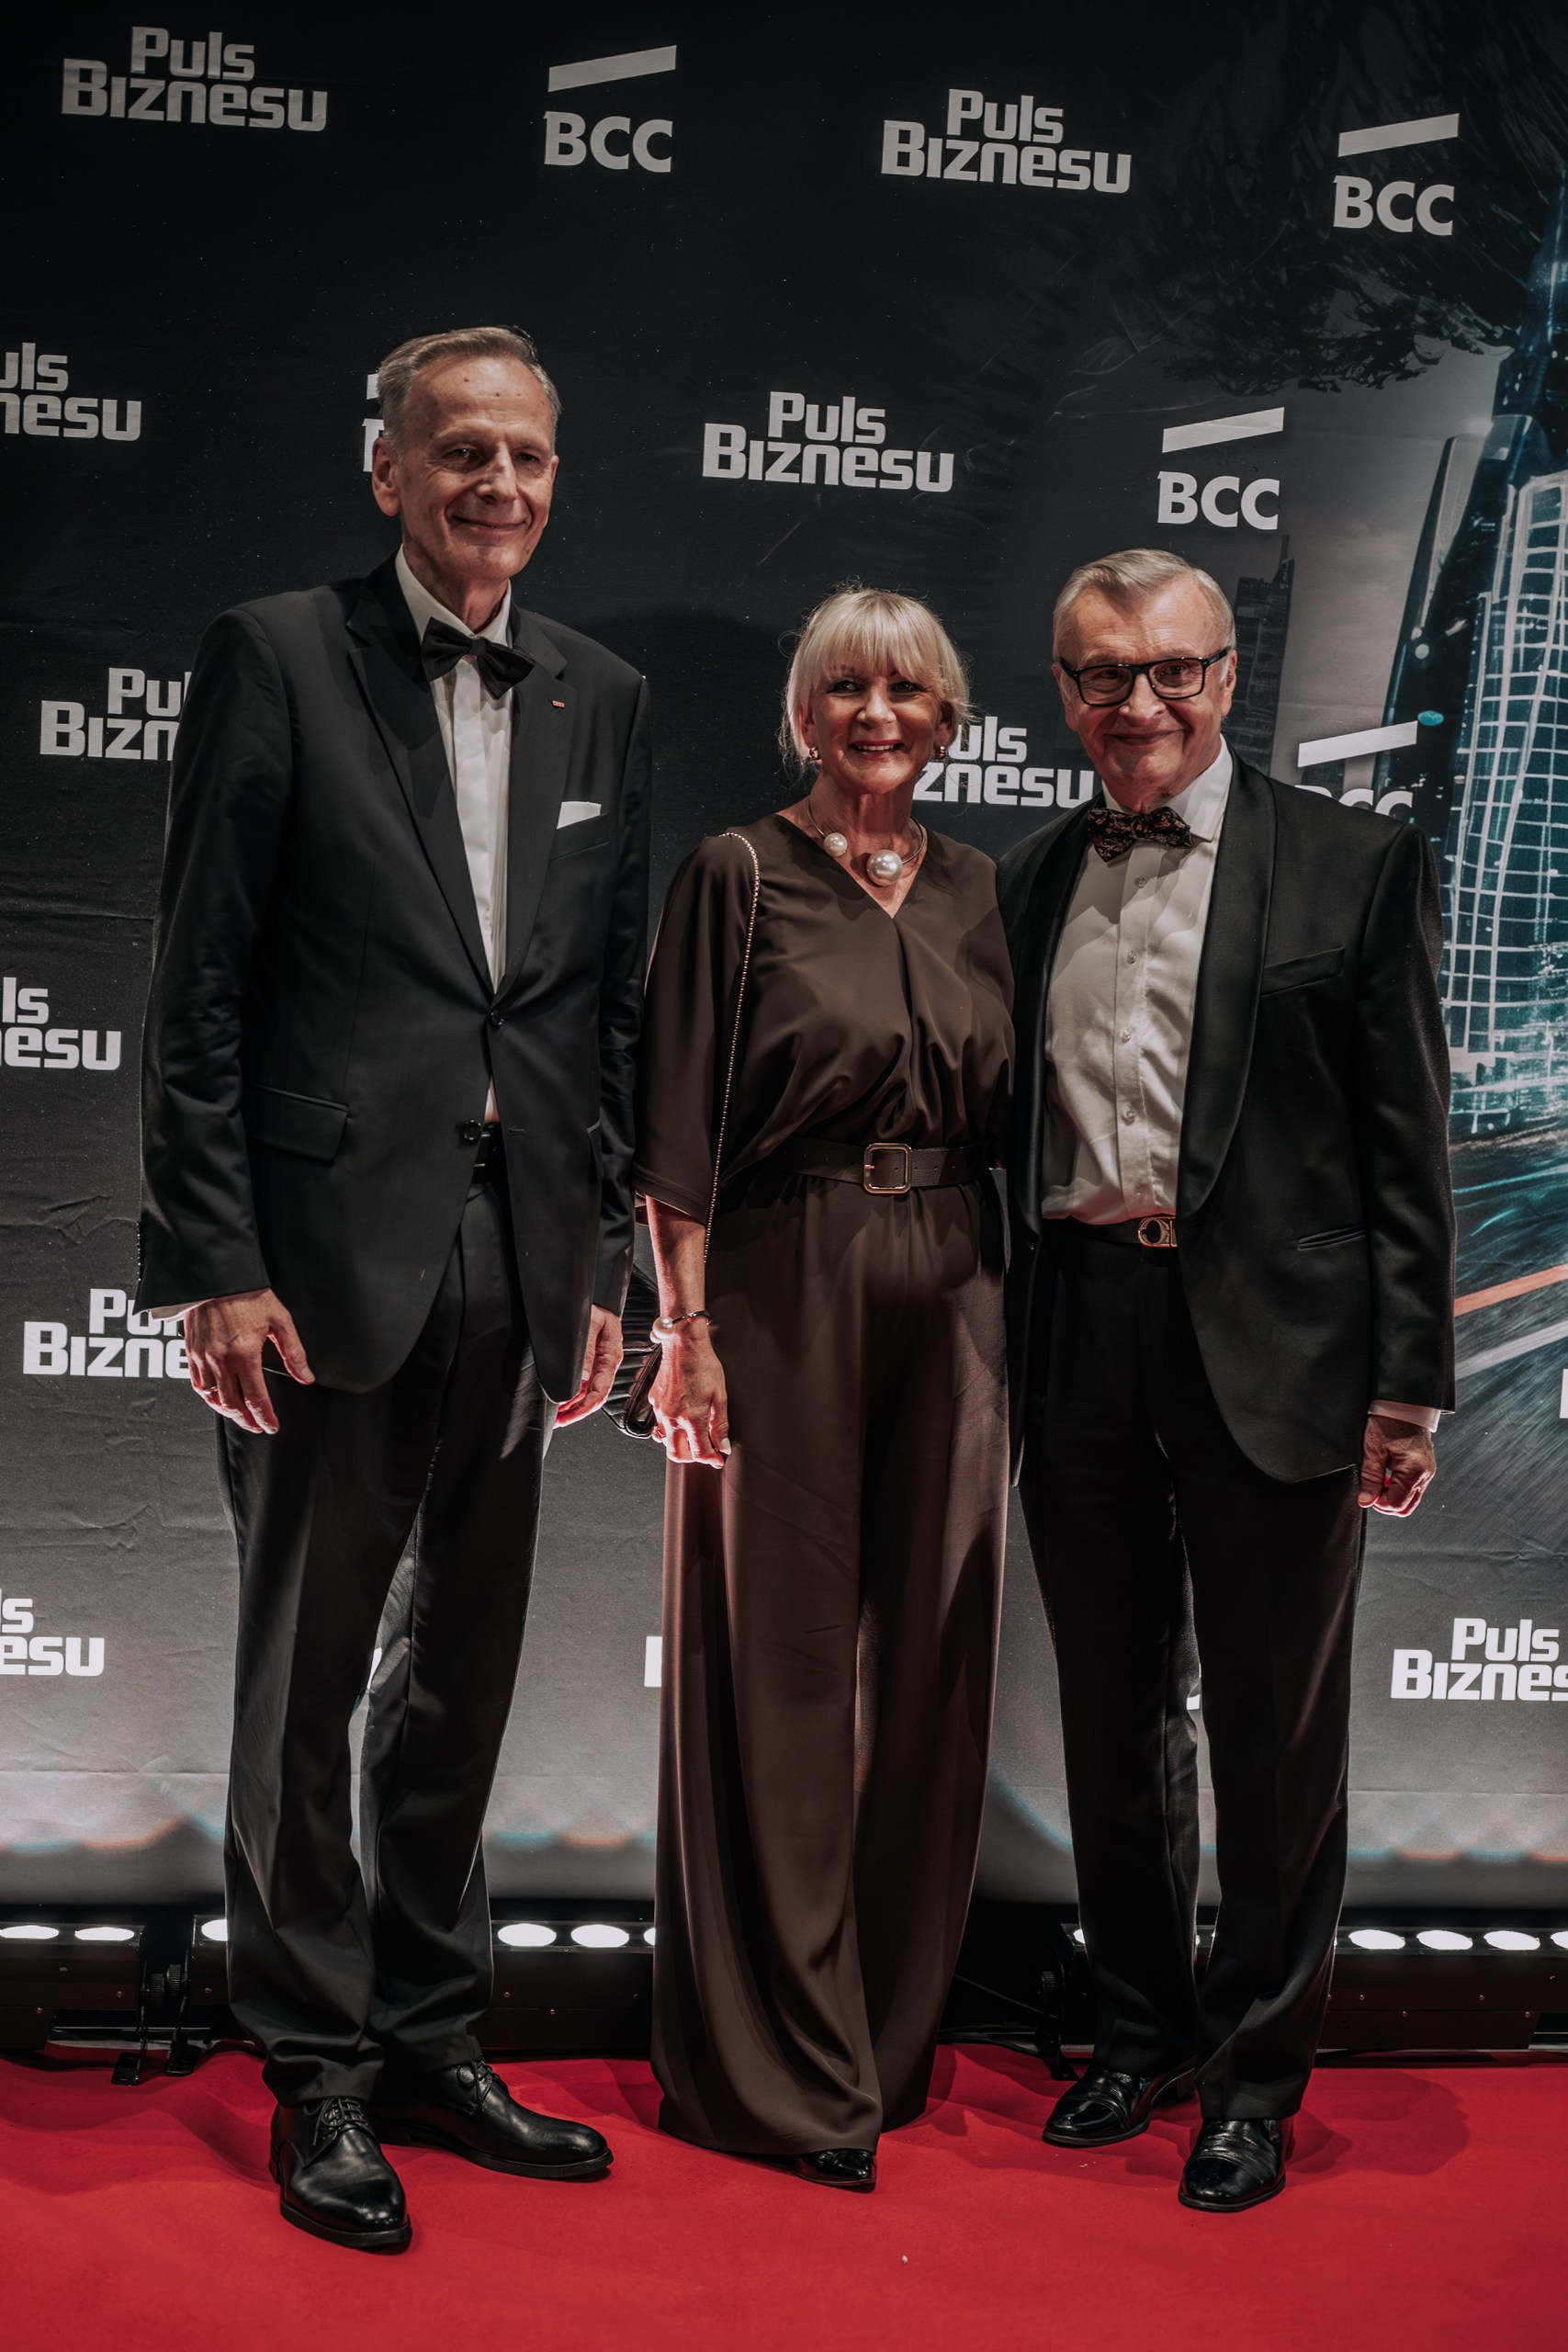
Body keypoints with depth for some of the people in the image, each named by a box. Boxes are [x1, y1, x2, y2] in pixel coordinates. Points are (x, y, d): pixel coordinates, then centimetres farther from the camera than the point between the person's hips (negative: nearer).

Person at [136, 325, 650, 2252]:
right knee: (307, 1682, 7)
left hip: (519, 1261, 5)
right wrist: (211, 1264, -12)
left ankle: (434, 2043, 30)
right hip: (331, 1250, -5)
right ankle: (321, 2080, 22)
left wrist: (605, 1264, 9)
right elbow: (198, 989, -7)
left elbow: (614, 1006, 13)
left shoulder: (600, 700, 12)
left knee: (468, 1673, 15)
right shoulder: (278, 658, -3)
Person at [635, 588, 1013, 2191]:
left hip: (952, 1293, 5)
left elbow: (1004, 1114, 15)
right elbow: (678, 1122, -5)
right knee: (781, 1664, 1)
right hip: (785, 1290, -5)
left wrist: (1005, 1311, 9)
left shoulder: (975, 889, 13)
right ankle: (781, 2063, 13)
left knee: (928, 1651, 9)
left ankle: (894, 2027, 25)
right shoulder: (738, 875, -1)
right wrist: (684, 1323, -12)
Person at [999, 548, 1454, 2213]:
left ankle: (1257, 2073, 24)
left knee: (1274, 1729, 7)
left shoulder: (1355, 866, -1)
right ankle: (1140, 2027, 33)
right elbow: (1009, 1134, 11)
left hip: (1269, 1346, -4)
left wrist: (1406, 1377, -8)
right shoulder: (1026, 883, 11)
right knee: (1112, 1714, 15)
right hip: (1079, 1340, 4)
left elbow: (1404, 1140, -3)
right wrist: (1006, 1354, 5)